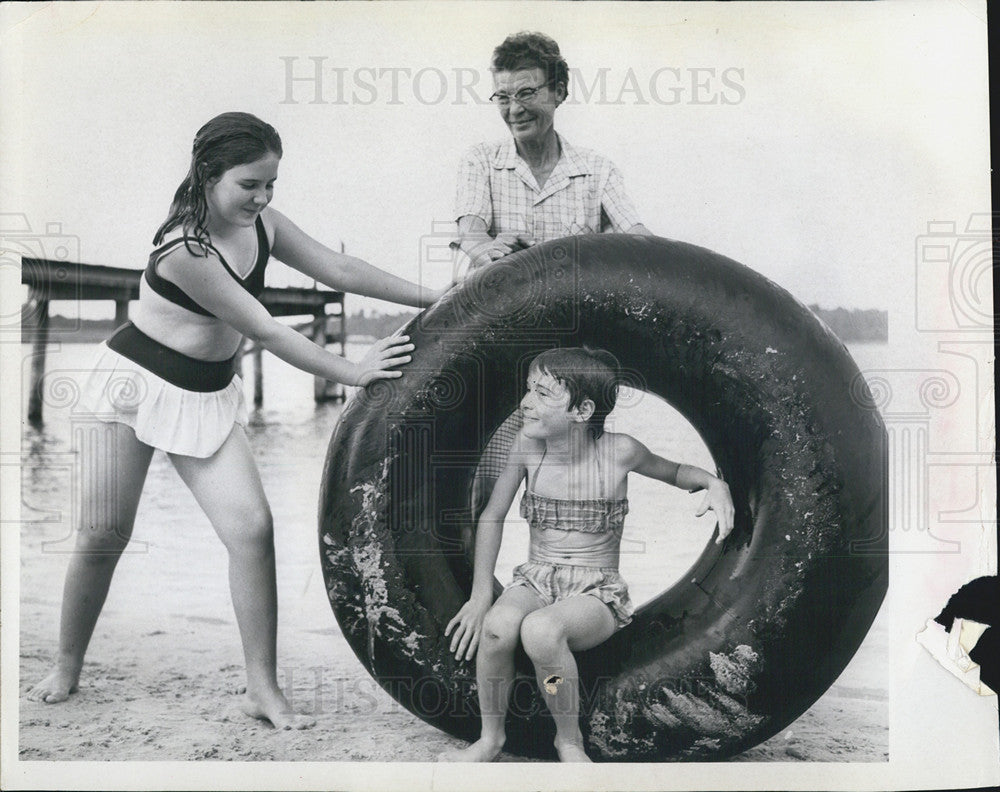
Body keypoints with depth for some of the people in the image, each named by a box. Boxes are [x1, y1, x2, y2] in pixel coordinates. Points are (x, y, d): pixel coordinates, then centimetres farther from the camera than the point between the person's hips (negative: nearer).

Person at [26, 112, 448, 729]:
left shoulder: (262, 224, -6)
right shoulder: (185, 250, -27)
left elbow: (339, 270, -2)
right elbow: (266, 331, -26)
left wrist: (433, 298, -3)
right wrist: (352, 373, -24)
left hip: (209, 395, 6)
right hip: (138, 380, -5)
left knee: (252, 529, -8)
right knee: (104, 535, 3)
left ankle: (264, 690, 1)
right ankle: (66, 669, 28)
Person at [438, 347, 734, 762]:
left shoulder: (618, 451, -10)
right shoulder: (528, 442, -4)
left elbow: (674, 471, 11)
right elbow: (492, 517, 3)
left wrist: (714, 483, -11)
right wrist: (481, 594, -3)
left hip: (596, 592, -3)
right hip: (536, 579, 3)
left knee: (540, 629, -35)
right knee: (498, 625, -31)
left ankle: (569, 739, -8)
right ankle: (490, 737, -5)